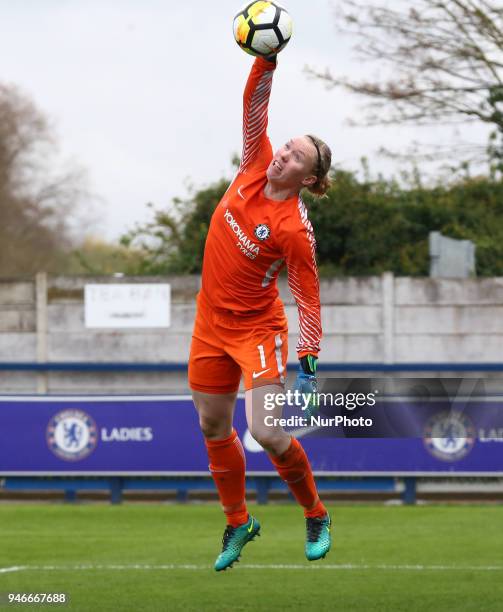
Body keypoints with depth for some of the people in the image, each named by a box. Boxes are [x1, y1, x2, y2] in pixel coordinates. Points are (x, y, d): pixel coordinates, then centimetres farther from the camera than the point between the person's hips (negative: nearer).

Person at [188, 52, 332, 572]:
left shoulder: (294, 229, -20)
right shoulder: (255, 168, -6)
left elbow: (308, 299, -17)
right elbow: (254, 107, -8)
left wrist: (307, 363, -20)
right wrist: (266, 61, -23)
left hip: (258, 330, -7)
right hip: (211, 325, 7)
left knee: (268, 434, -14)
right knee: (214, 428, 13)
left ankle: (315, 515, 11)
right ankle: (237, 523, 30)